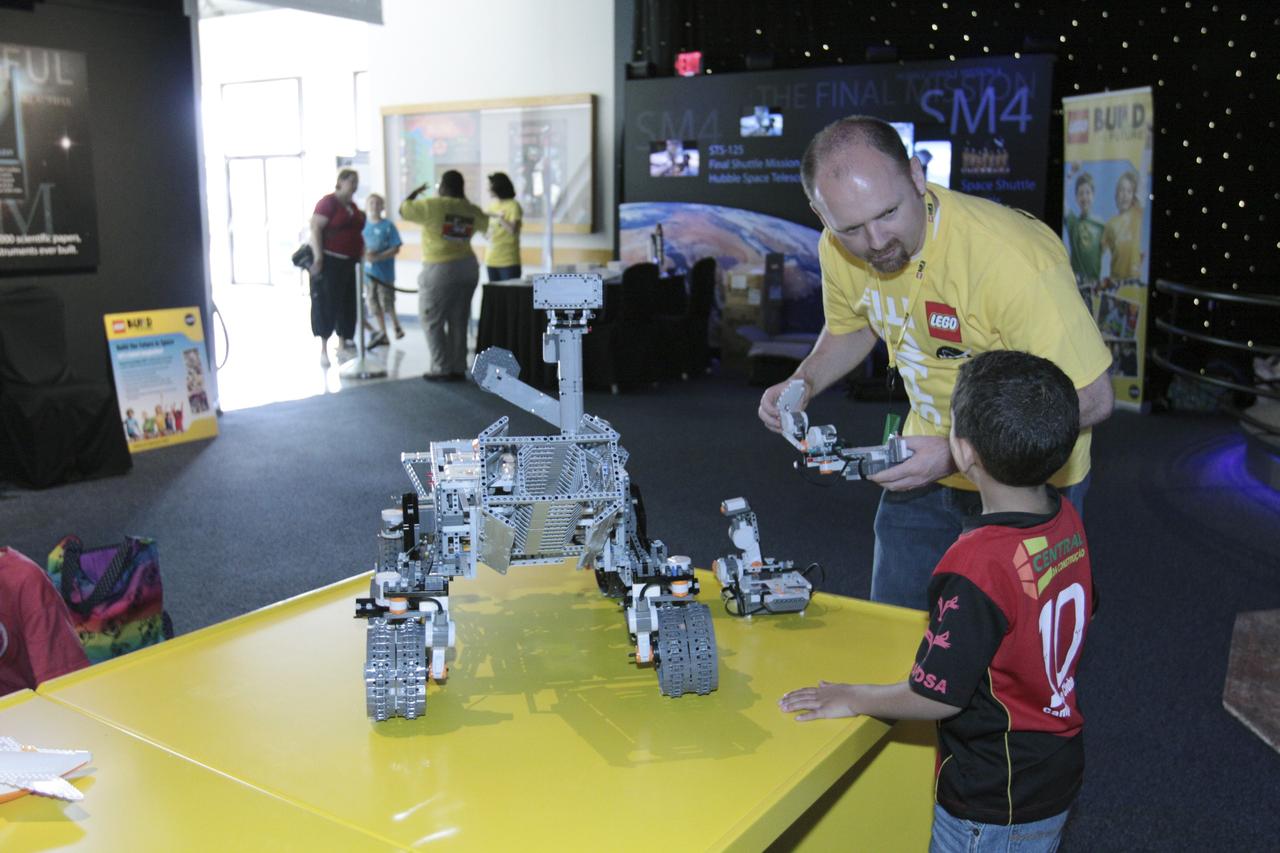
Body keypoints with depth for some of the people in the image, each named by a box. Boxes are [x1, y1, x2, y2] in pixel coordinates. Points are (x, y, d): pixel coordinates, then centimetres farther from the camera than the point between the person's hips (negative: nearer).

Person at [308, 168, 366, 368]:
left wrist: (362, 251, 16)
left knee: (348, 304, 11)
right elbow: (315, 228, -16)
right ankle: (324, 349, 0)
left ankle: (344, 343, 22)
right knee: (327, 303, -5)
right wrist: (318, 257, -22)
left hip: (349, 263, 8)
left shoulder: (353, 206, 15)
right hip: (330, 262, -8)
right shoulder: (328, 203, -9)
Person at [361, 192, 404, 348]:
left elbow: (396, 249, -9)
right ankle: (382, 334, 14)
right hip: (368, 272, 4)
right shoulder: (363, 226, 6)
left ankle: (396, 326, 20)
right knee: (374, 304, 6)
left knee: (387, 303, -4)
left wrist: (378, 257, -19)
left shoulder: (388, 225, -6)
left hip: (385, 272, -4)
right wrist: (365, 255, -8)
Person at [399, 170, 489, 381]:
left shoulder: (432, 206, -10)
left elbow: (403, 209, 0)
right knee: (458, 322, 12)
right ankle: (458, 368, 16)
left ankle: (441, 368, 3)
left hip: (440, 270, -5)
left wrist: (416, 192, 17)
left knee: (432, 321, 5)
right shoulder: (471, 211, 5)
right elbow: (485, 223, 26)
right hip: (468, 267, 6)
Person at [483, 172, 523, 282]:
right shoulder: (492, 205, 13)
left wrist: (498, 216, -19)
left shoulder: (513, 206, -6)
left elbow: (513, 230, -17)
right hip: (491, 259, 7)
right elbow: (487, 231, 17)